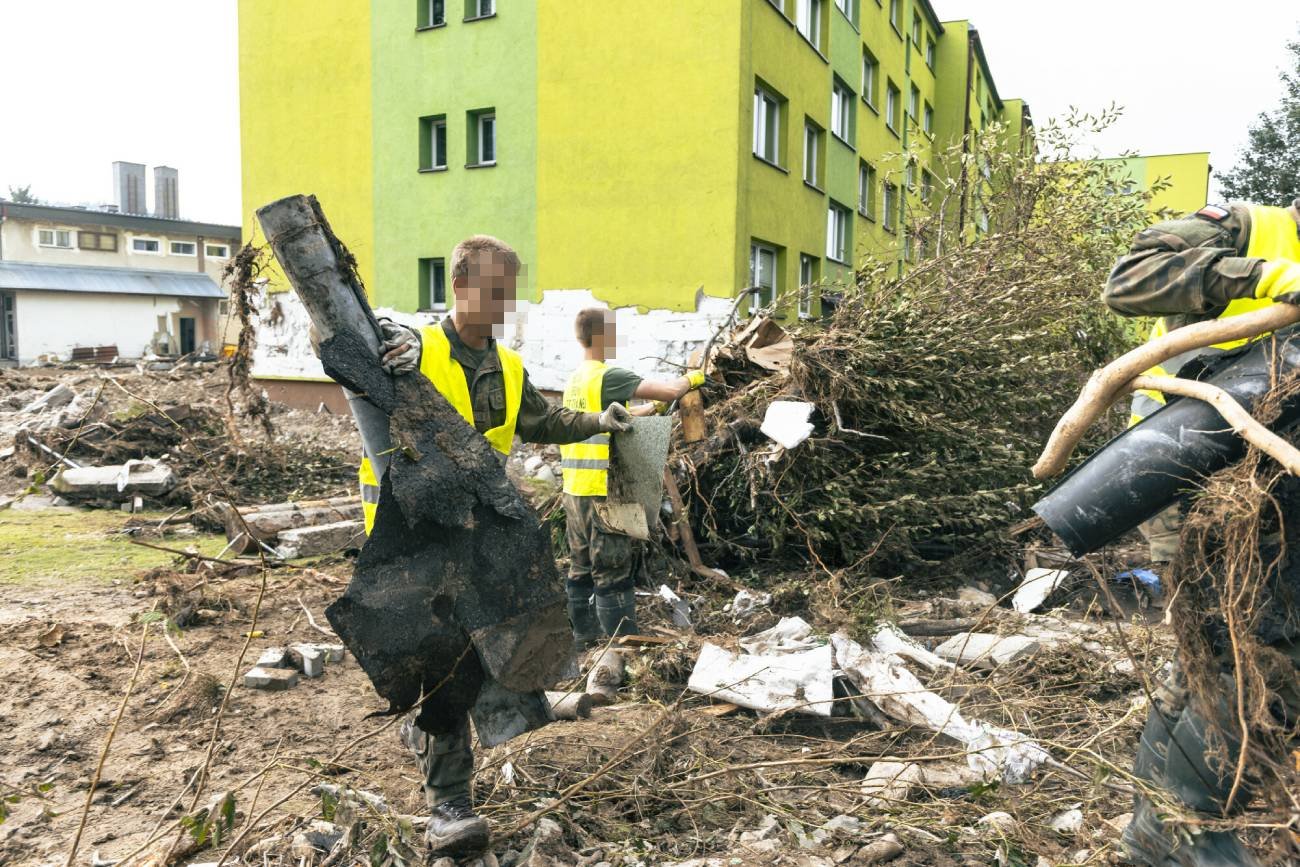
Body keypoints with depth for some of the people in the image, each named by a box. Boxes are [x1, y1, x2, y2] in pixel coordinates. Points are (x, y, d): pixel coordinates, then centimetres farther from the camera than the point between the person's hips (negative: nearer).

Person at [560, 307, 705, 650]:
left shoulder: (575, 380, 13)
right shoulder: (607, 376, -15)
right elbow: (669, 390, -19)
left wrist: (654, 407, 22)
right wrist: (691, 379, 1)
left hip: (575, 488, 9)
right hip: (601, 489, -9)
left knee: (581, 567, 15)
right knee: (613, 571, -3)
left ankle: (585, 637, 25)